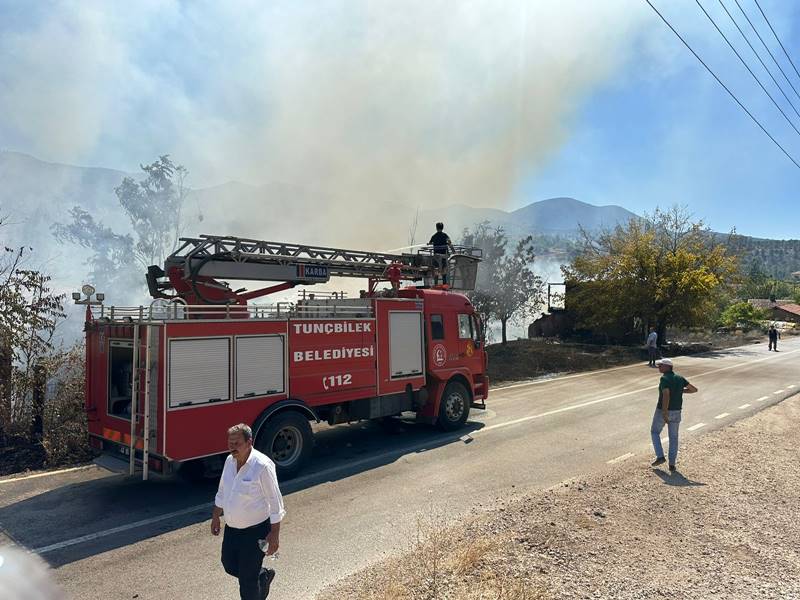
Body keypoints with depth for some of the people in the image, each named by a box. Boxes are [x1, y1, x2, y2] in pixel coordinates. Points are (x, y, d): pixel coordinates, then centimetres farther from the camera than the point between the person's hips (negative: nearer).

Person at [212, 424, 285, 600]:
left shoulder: (262, 465, -23)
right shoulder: (230, 460, -2)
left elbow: (275, 502, -19)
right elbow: (222, 492, 14)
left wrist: (274, 535, -19)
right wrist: (215, 517, 18)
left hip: (255, 531, -7)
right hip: (231, 528, 7)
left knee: (247, 579, 3)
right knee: (229, 565, 21)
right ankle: (263, 576, 44)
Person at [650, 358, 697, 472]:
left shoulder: (664, 379, -17)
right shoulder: (679, 378, 4)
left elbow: (666, 396, -29)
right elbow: (694, 389, 12)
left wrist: (664, 413, -29)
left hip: (662, 411, -5)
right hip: (676, 412, 6)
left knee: (655, 432, 16)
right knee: (673, 437, 14)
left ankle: (660, 456, 6)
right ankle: (672, 464, 14)